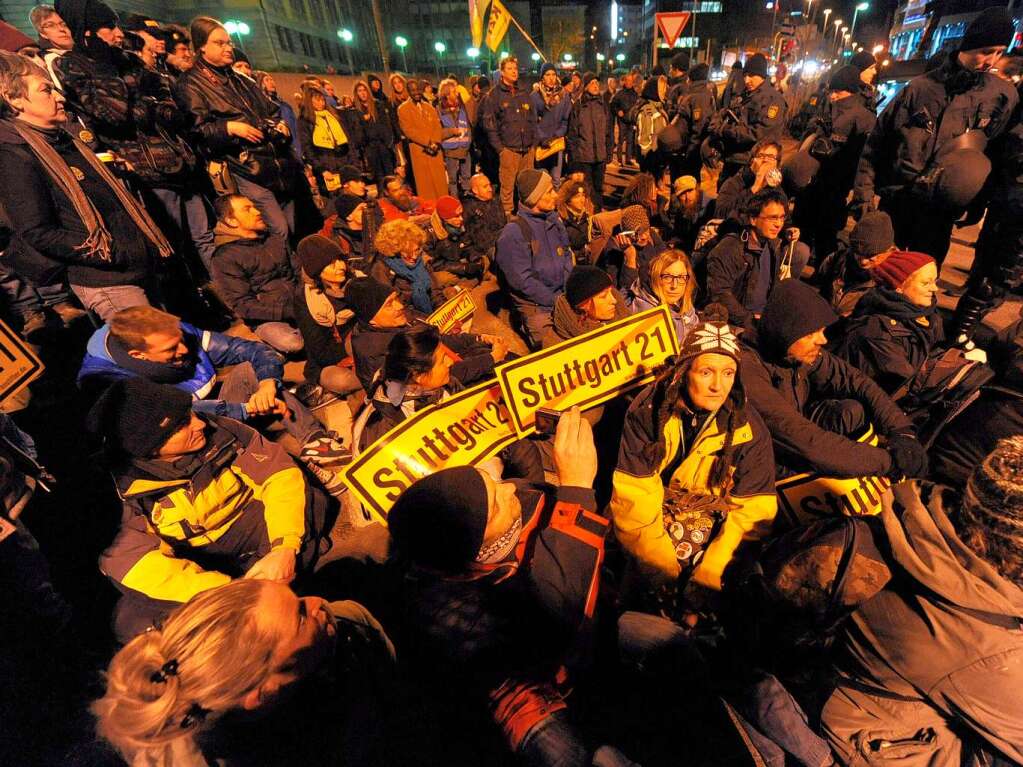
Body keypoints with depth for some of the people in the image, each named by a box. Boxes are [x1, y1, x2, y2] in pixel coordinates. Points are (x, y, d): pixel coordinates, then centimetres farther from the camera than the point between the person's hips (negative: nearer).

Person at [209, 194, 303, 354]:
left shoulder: (275, 241, 15)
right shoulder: (225, 258, -5)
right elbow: (243, 306, -12)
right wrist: (289, 312, -22)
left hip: (298, 304, 6)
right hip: (265, 317, -5)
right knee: (293, 343, -35)